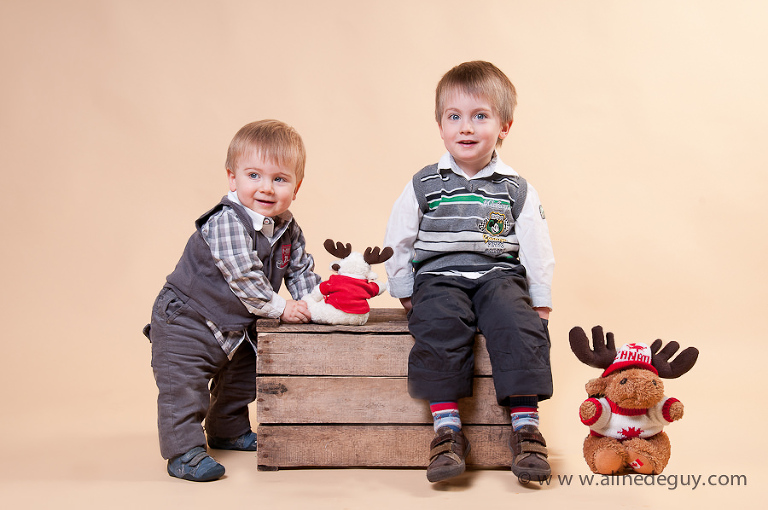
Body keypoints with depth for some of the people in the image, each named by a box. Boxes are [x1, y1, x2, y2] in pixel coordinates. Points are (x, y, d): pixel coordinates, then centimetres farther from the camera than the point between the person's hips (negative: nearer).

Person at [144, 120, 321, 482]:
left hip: (235, 328, 9)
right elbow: (243, 277, -32)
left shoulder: (288, 229, -2)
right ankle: (183, 451, -3)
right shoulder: (226, 222, -29)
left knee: (239, 378, 23)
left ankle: (228, 431, 43)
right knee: (183, 385, -13)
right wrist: (279, 307, -25)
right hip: (185, 322, -8)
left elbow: (300, 269, 9)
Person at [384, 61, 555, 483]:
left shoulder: (517, 191, 7)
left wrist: (540, 305, 5)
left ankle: (526, 426, -23)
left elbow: (537, 252, 9)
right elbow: (397, 244, 11)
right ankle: (447, 429, -28)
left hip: (499, 276, 1)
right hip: (439, 278, -1)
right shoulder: (423, 186, 5)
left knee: (518, 323, -29)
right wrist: (406, 294, 8)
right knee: (440, 324, -32)